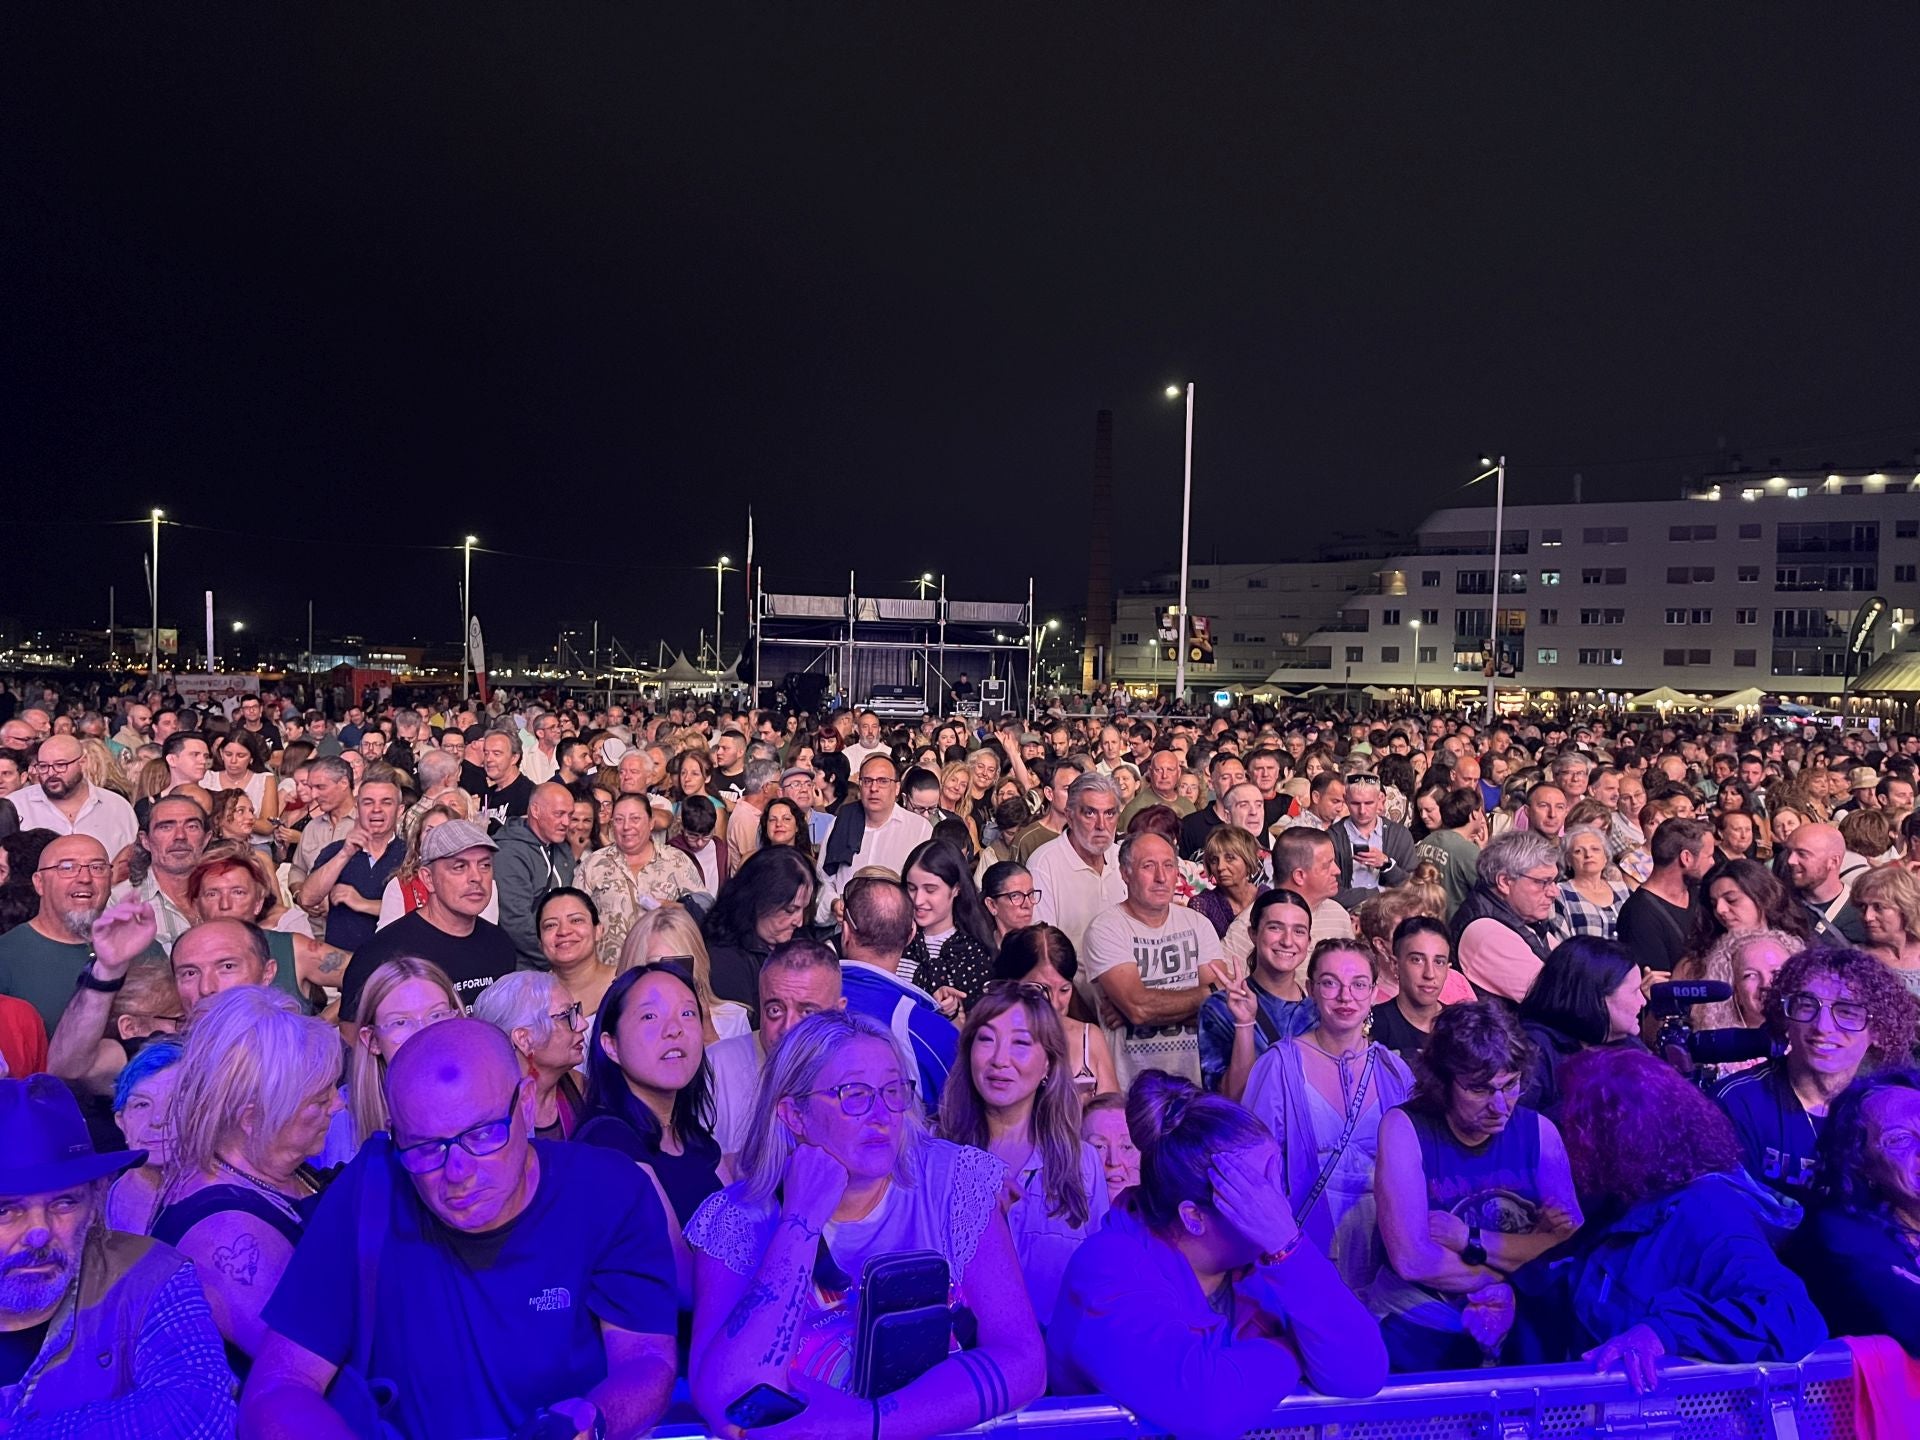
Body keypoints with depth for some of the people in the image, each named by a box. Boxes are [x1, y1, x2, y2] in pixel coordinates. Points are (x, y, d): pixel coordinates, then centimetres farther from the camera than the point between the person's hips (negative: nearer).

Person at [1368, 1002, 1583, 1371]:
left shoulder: (1539, 1131, 4)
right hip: (1415, 1333, -4)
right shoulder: (1404, 1129, -9)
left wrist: (1471, 1241, -12)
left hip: (1518, 1330, 4)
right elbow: (1412, 1260, -16)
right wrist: (1516, 1264, -7)